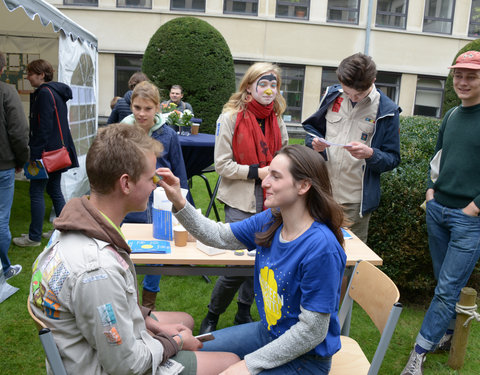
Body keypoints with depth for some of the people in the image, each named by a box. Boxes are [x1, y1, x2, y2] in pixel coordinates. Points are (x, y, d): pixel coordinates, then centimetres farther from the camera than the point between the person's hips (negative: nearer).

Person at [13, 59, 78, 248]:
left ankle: (34, 237, 5)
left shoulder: (44, 93, -14)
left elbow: (44, 127, -21)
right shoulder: (57, 92, 15)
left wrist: (35, 153, -18)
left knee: (36, 191, -2)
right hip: (58, 151, 10)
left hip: (48, 152, -10)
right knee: (54, 189, 16)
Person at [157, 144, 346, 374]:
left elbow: (312, 332, -26)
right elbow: (218, 236, 1)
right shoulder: (269, 221, -7)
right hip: (269, 332, 7)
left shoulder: (321, 247, -31)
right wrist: (179, 203, -13)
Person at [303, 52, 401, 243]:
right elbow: (312, 127, 16)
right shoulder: (332, 95, 5)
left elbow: (393, 159, -3)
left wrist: (370, 154, -24)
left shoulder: (387, 111, -5)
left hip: (356, 201, -3)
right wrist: (314, 142, -7)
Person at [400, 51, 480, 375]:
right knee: (447, 282, 17)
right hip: (437, 210, 6)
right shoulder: (451, 116, 9)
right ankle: (449, 335, 34)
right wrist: (431, 189, 8)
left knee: (448, 288, -2)